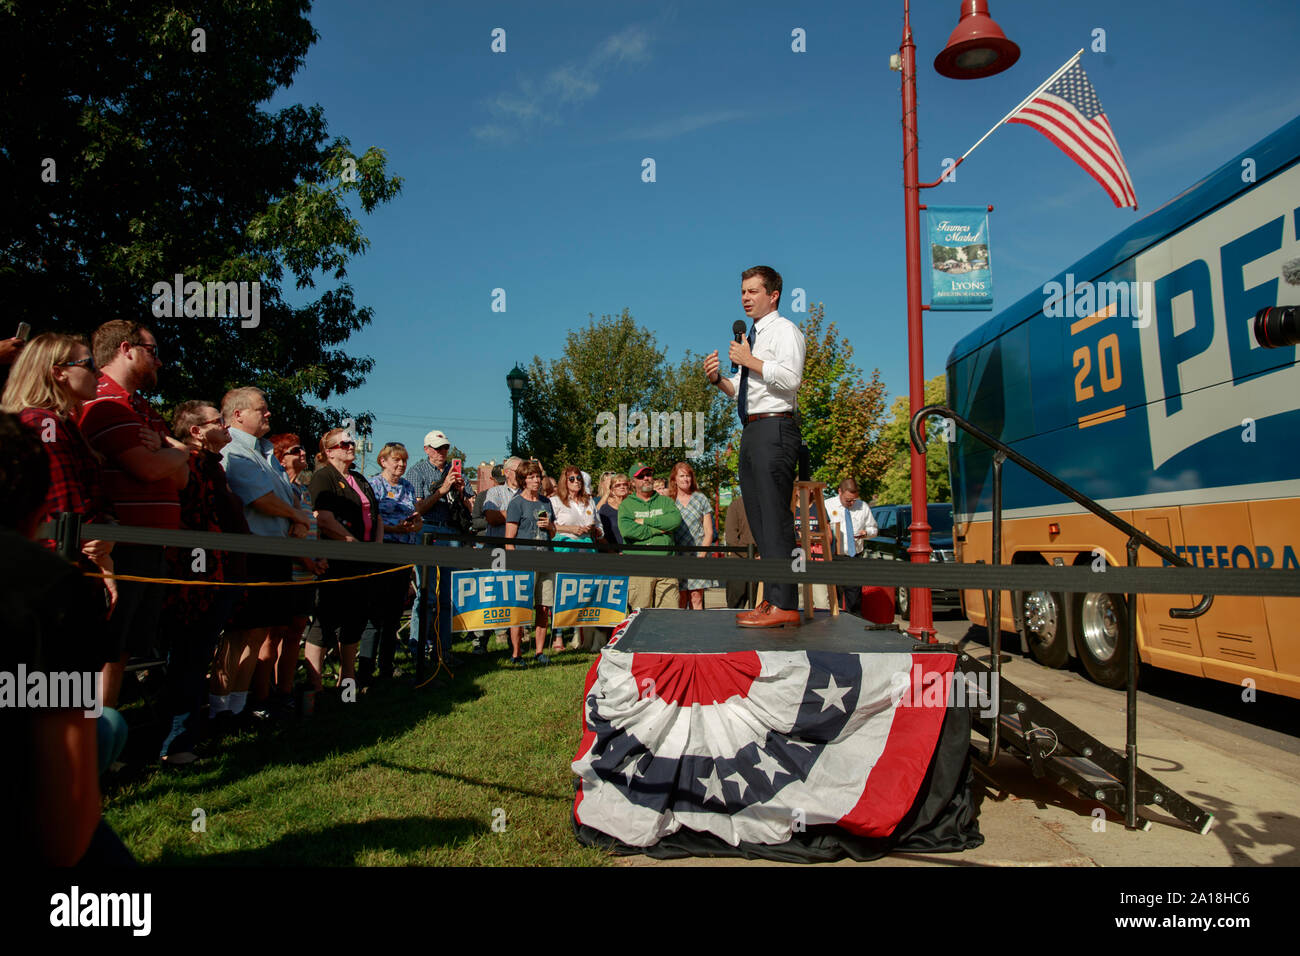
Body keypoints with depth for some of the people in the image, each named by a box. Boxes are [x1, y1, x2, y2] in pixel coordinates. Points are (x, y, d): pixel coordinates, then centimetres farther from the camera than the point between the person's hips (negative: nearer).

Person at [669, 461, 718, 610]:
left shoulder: (701, 499, 9)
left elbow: (709, 532, 7)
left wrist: (701, 556, -6)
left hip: (697, 555, 0)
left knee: (696, 599, -4)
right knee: (680, 600, -4)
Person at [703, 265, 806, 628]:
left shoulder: (784, 330, -4)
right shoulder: (749, 336, 24)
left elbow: (791, 377, -19)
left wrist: (750, 361, -13)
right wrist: (718, 379, 8)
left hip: (774, 428, -10)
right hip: (752, 431, 10)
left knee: (775, 516, -12)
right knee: (759, 519, 10)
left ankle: (783, 605, -9)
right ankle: (771, 600, 16)